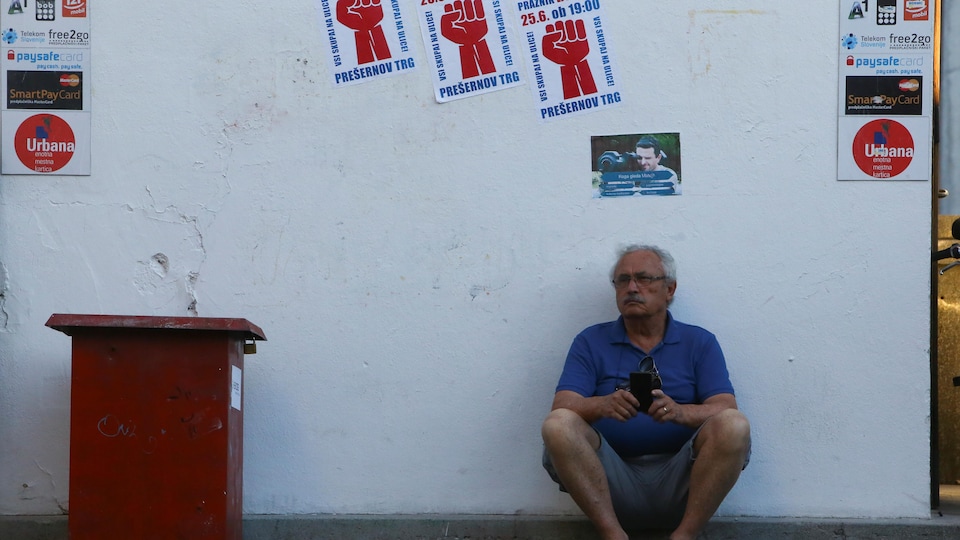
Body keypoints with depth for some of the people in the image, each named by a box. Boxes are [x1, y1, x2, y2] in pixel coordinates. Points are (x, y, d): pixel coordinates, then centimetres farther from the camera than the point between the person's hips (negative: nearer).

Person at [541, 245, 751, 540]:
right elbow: (562, 407, -3)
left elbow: (724, 410, -3)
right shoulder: (590, 342, 11)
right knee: (558, 425, -26)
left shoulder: (699, 342, 11)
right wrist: (602, 406, -27)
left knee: (734, 426, -26)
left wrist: (680, 411, -26)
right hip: (613, 483, 0)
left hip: (679, 483, 0)